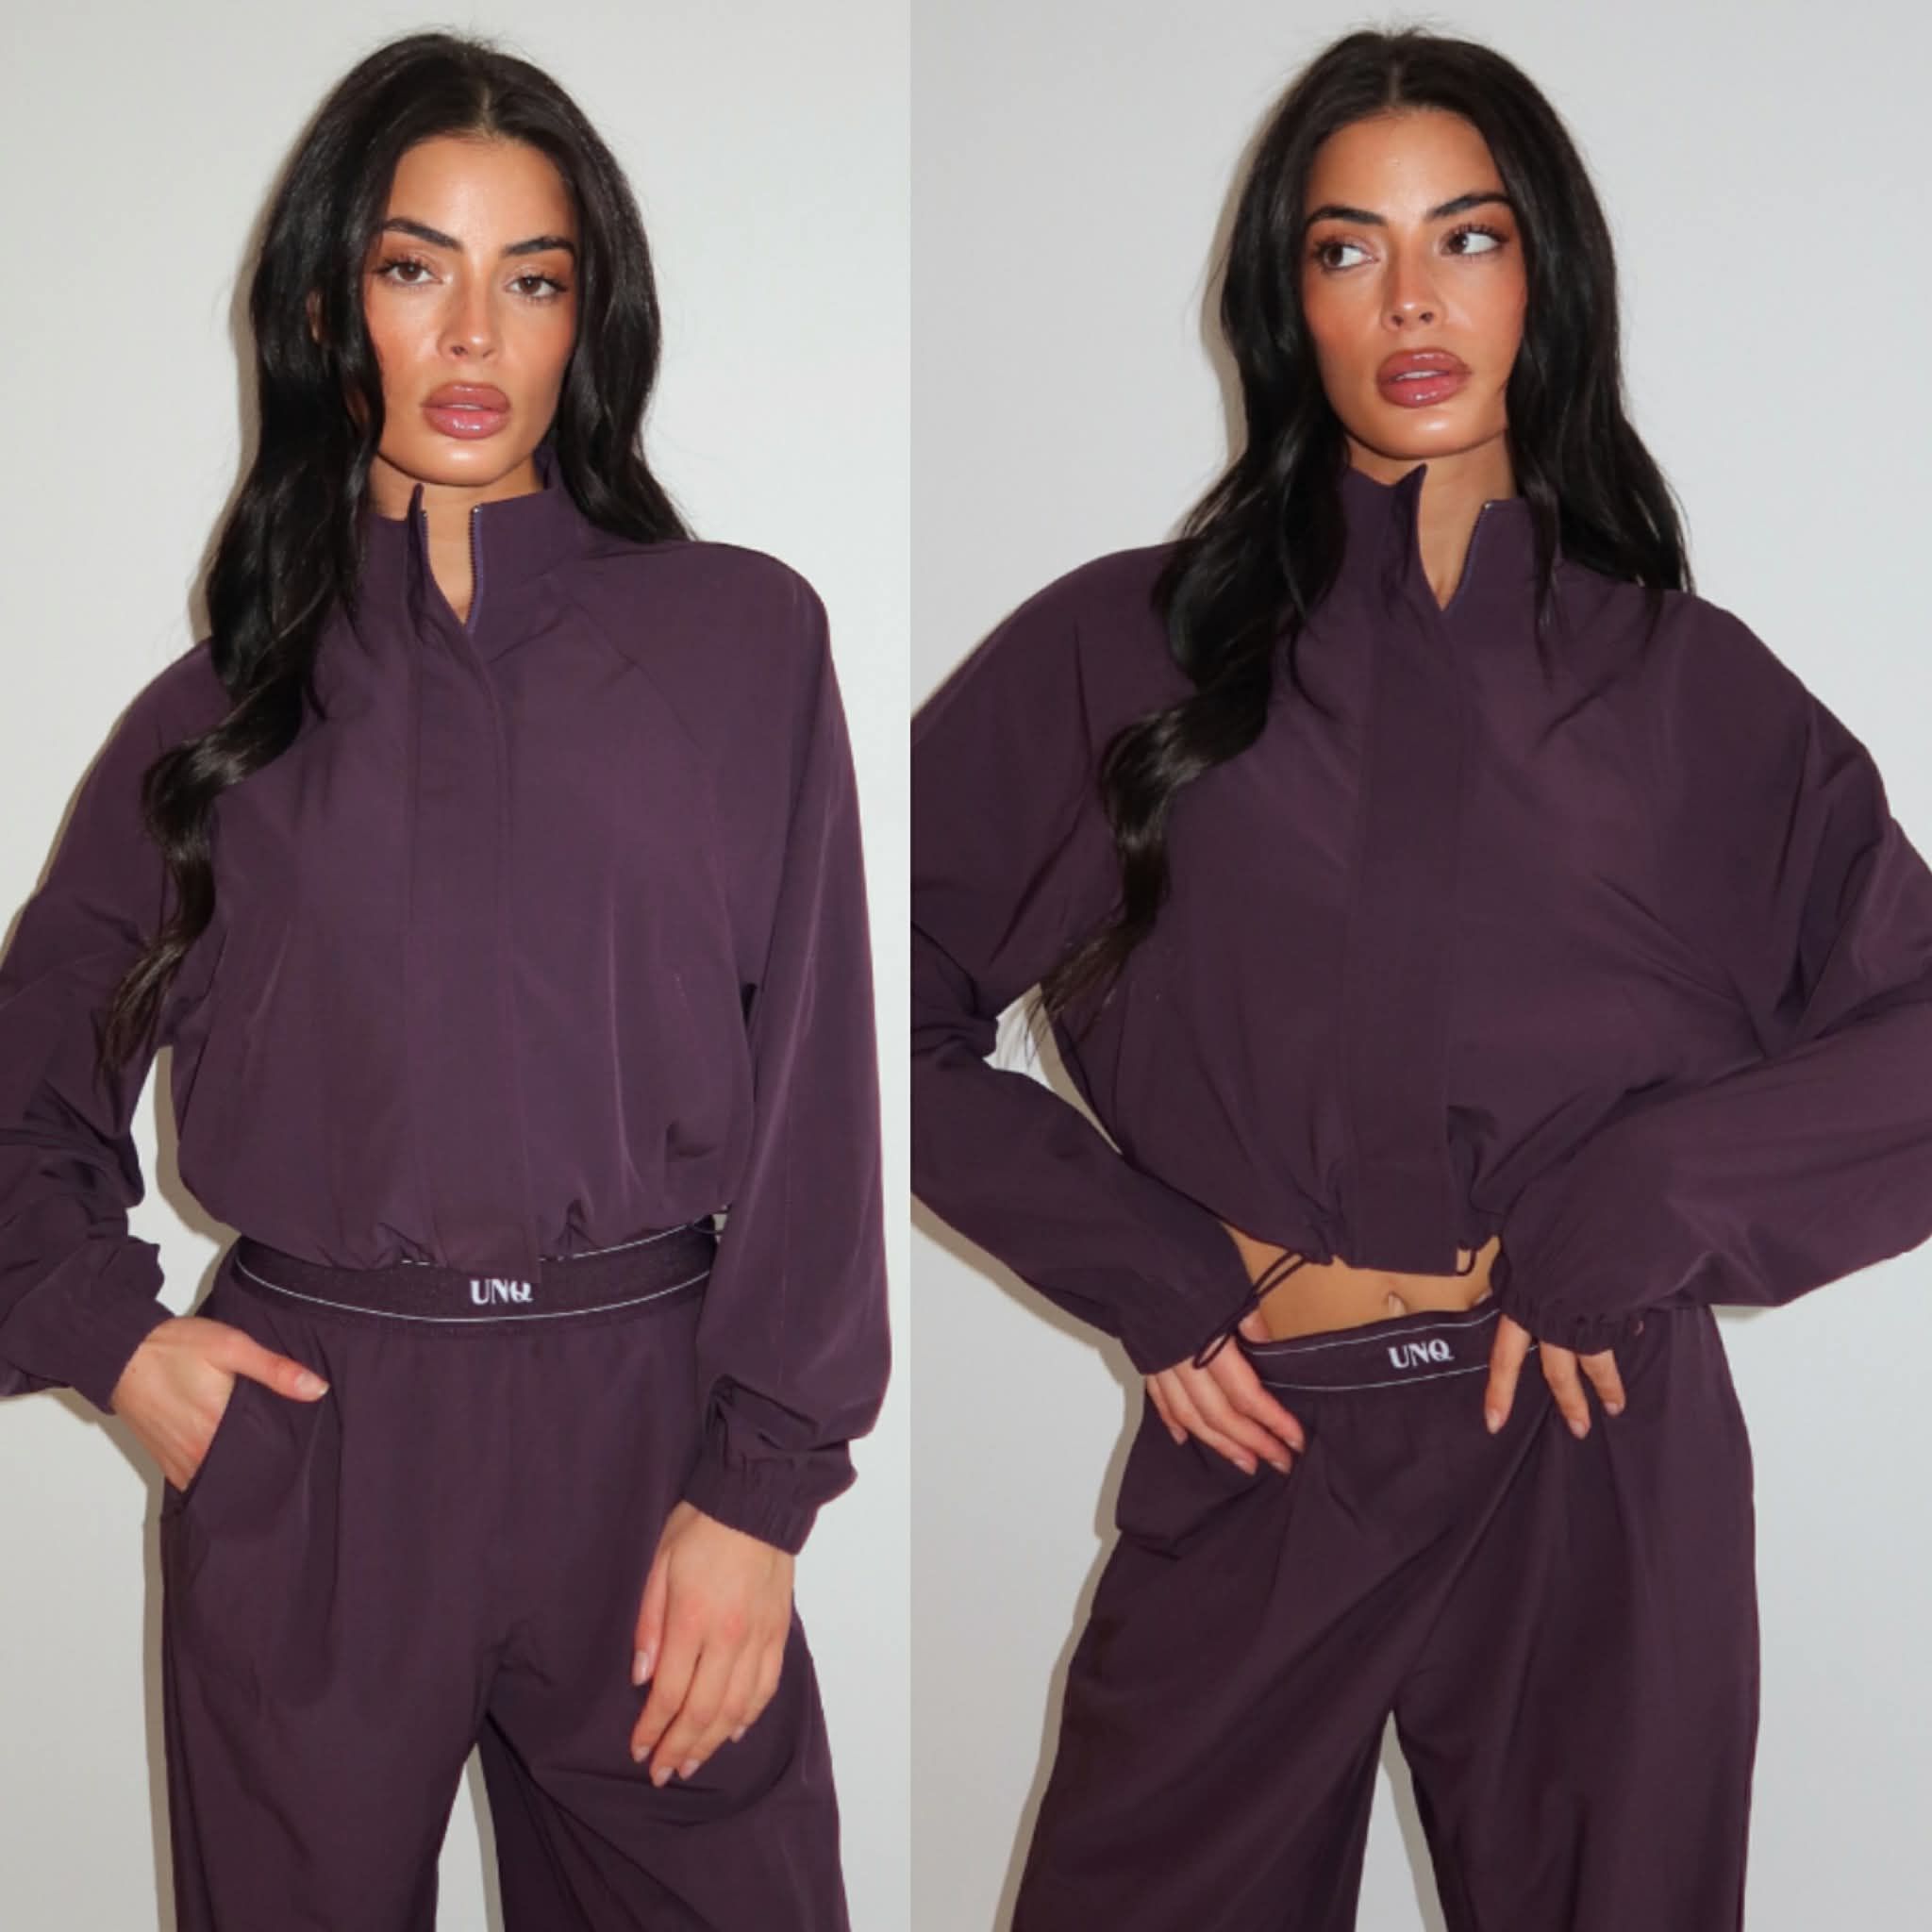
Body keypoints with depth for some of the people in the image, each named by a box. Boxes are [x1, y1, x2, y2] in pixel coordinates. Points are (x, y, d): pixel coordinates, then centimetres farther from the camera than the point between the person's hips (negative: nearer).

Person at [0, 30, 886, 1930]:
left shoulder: (741, 637, 2)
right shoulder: (230, 699, 8)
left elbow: (811, 1078, -2)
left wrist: (759, 1487, -7)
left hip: (641, 1430, -1)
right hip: (305, 1447, 1)